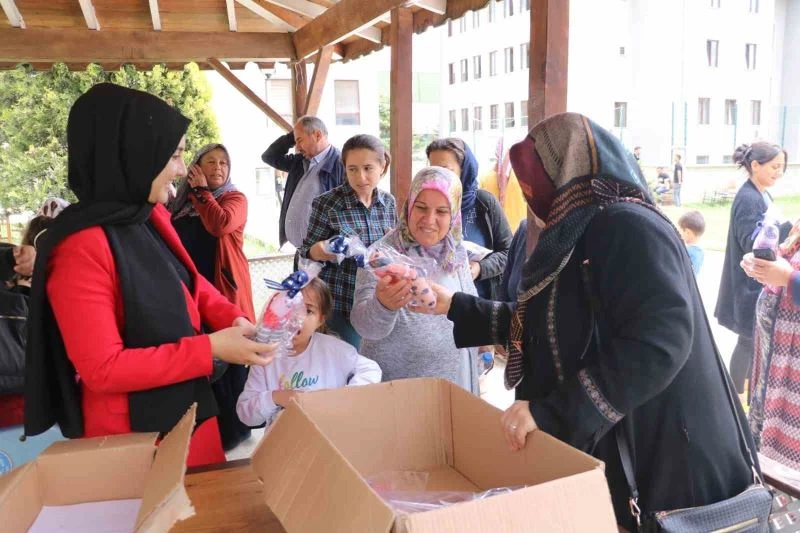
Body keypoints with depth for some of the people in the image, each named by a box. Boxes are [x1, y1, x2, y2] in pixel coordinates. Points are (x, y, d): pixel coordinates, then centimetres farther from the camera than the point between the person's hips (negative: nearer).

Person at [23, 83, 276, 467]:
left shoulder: (150, 216, -1)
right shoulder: (81, 247, -25)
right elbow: (103, 369, -24)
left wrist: (232, 318, -4)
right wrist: (210, 348, -25)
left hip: (189, 407, 8)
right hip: (134, 436, -8)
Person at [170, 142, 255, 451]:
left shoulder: (235, 199, -1)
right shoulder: (182, 204, 15)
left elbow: (221, 224, -22)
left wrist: (201, 191, -9)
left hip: (224, 289, -6)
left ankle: (233, 428, 11)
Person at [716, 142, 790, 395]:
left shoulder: (762, 195, 9)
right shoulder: (747, 198, -20)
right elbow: (751, 243, -26)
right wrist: (789, 228, -35)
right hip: (751, 283, -9)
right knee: (749, 340, 3)